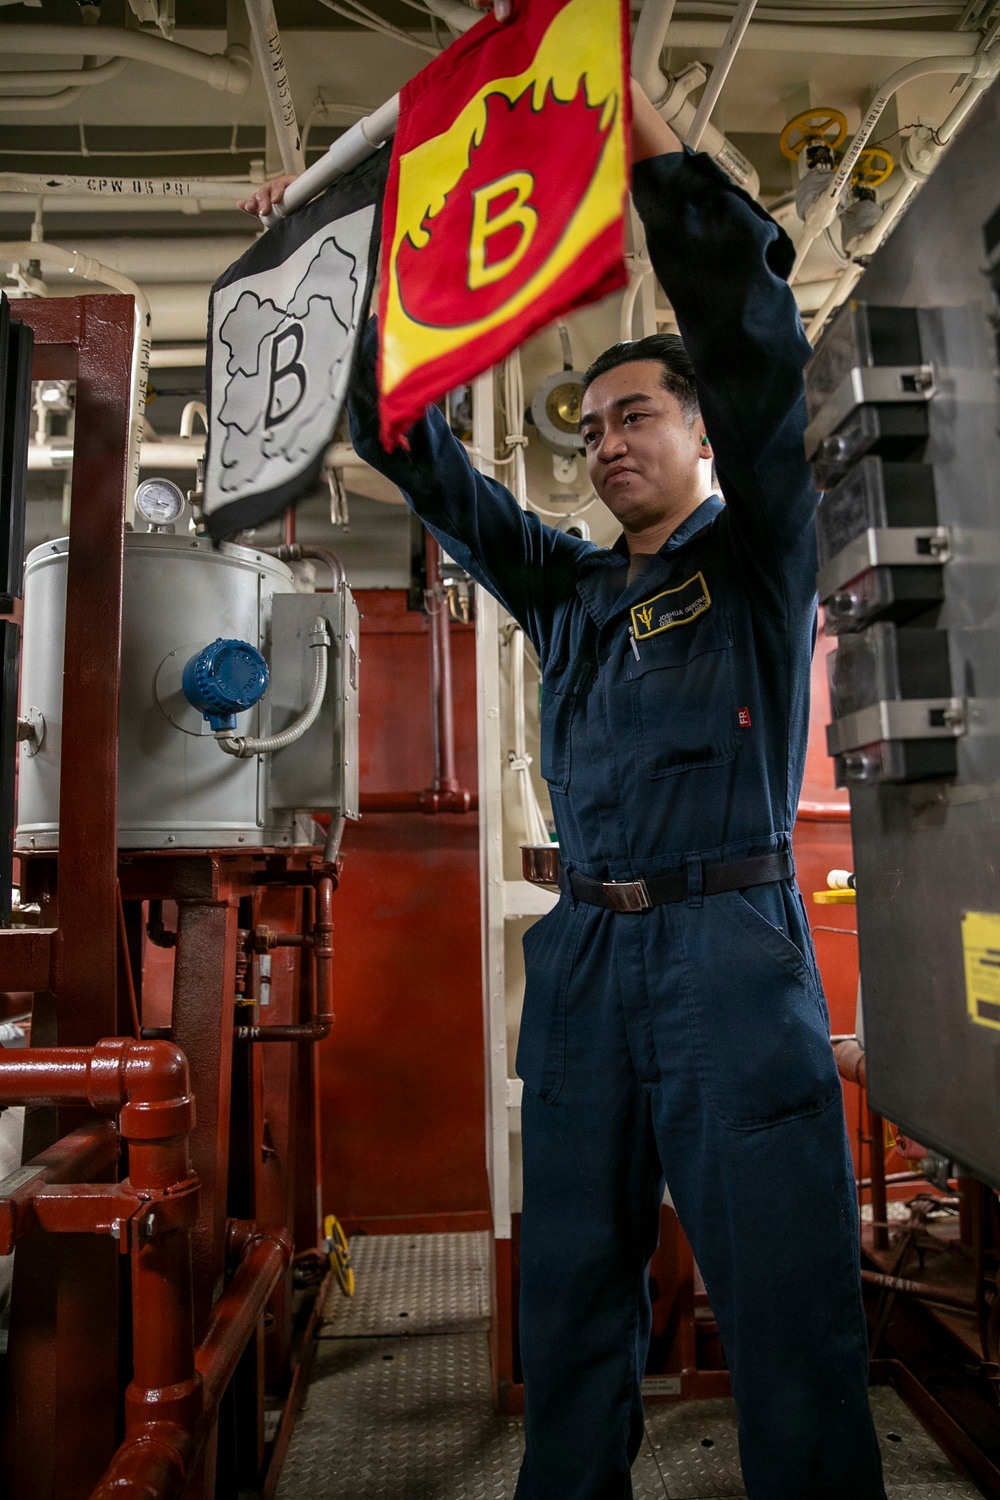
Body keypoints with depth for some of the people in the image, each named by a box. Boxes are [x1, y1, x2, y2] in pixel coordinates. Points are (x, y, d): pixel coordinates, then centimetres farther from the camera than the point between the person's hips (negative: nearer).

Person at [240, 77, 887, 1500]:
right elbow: (420, 459, 19)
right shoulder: (568, 588, 18)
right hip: (586, 953, 5)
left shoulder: (761, 554, 8)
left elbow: (754, 332, -5)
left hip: (731, 946, -4)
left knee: (789, 1303, 1)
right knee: (573, 1293, 12)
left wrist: (644, 130, -7)